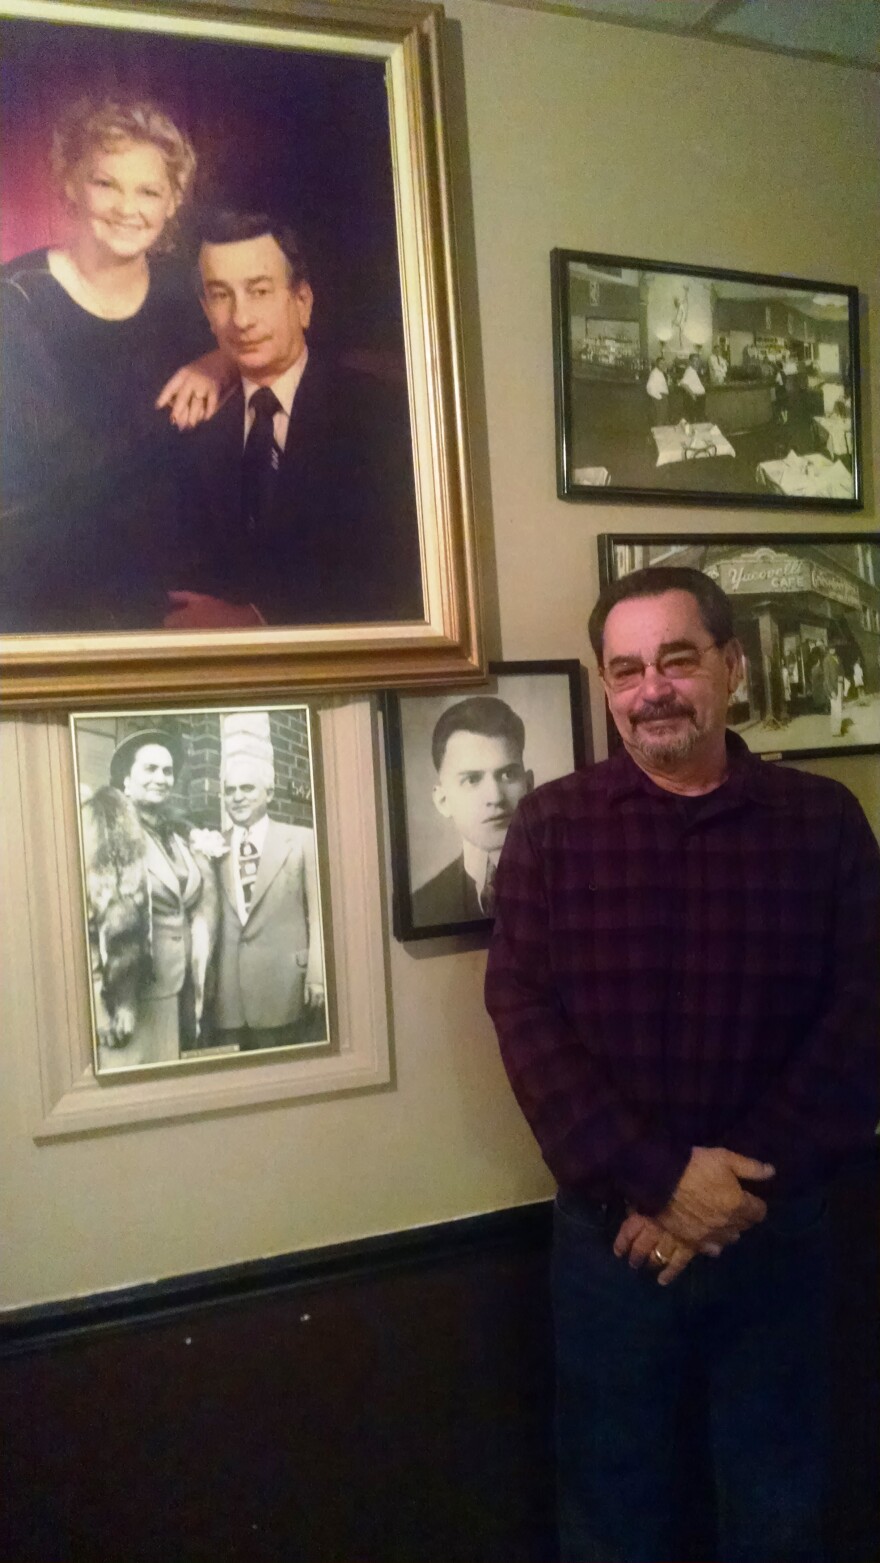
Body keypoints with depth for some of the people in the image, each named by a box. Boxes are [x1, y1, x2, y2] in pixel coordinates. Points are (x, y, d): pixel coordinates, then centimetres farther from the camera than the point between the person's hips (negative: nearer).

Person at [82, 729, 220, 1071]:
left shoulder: (180, 836, 15)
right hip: (129, 995, -6)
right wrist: (100, 1004, -17)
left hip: (176, 993, 6)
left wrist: (198, 985, 10)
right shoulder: (104, 825, -7)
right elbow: (87, 916, -13)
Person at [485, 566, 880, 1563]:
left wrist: (743, 1191, -14)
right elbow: (524, 1018, -10)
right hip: (611, 1232, 0)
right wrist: (658, 1180, -18)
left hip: (778, 1233, 1)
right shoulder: (552, 827, -4)